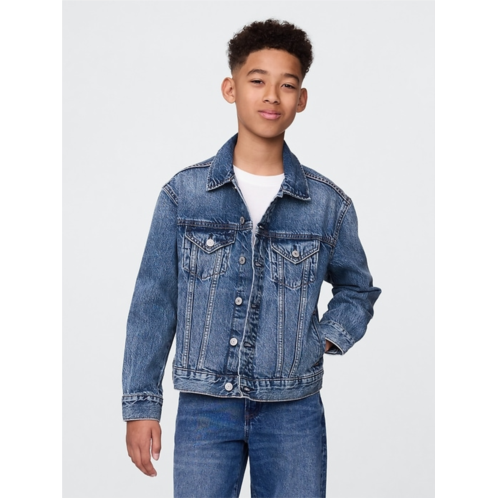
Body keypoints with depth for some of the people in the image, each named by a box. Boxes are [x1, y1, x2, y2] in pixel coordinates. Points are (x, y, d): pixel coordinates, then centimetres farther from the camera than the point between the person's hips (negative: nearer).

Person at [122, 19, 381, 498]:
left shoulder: (329, 204, 0)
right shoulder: (183, 193, -1)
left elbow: (357, 290, 17)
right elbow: (153, 303, 2)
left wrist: (325, 341, -2)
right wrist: (141, 403, -1)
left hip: (293, 410, 1)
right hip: (204, 406, 0)